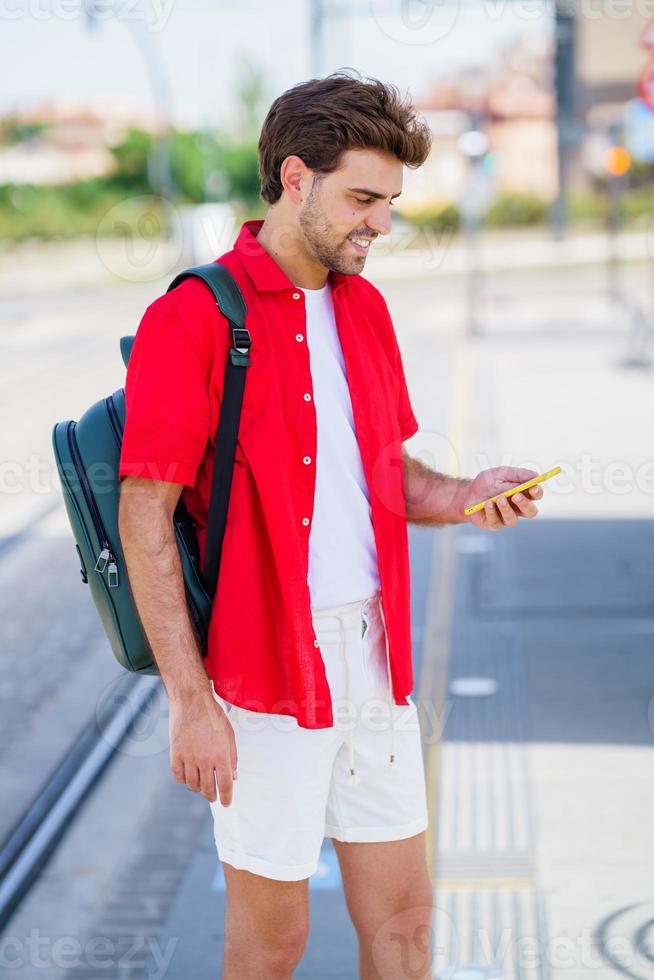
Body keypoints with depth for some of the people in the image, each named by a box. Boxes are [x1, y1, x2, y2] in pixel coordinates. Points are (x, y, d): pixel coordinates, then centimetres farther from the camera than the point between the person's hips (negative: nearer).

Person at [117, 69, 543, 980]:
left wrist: (463, 495, -2)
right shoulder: (192, 320, -13)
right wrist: (190, 699, -17)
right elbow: (145, 518, -14)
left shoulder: (365, 307, 10)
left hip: (375, 660, 7)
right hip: (264, 675, -7)